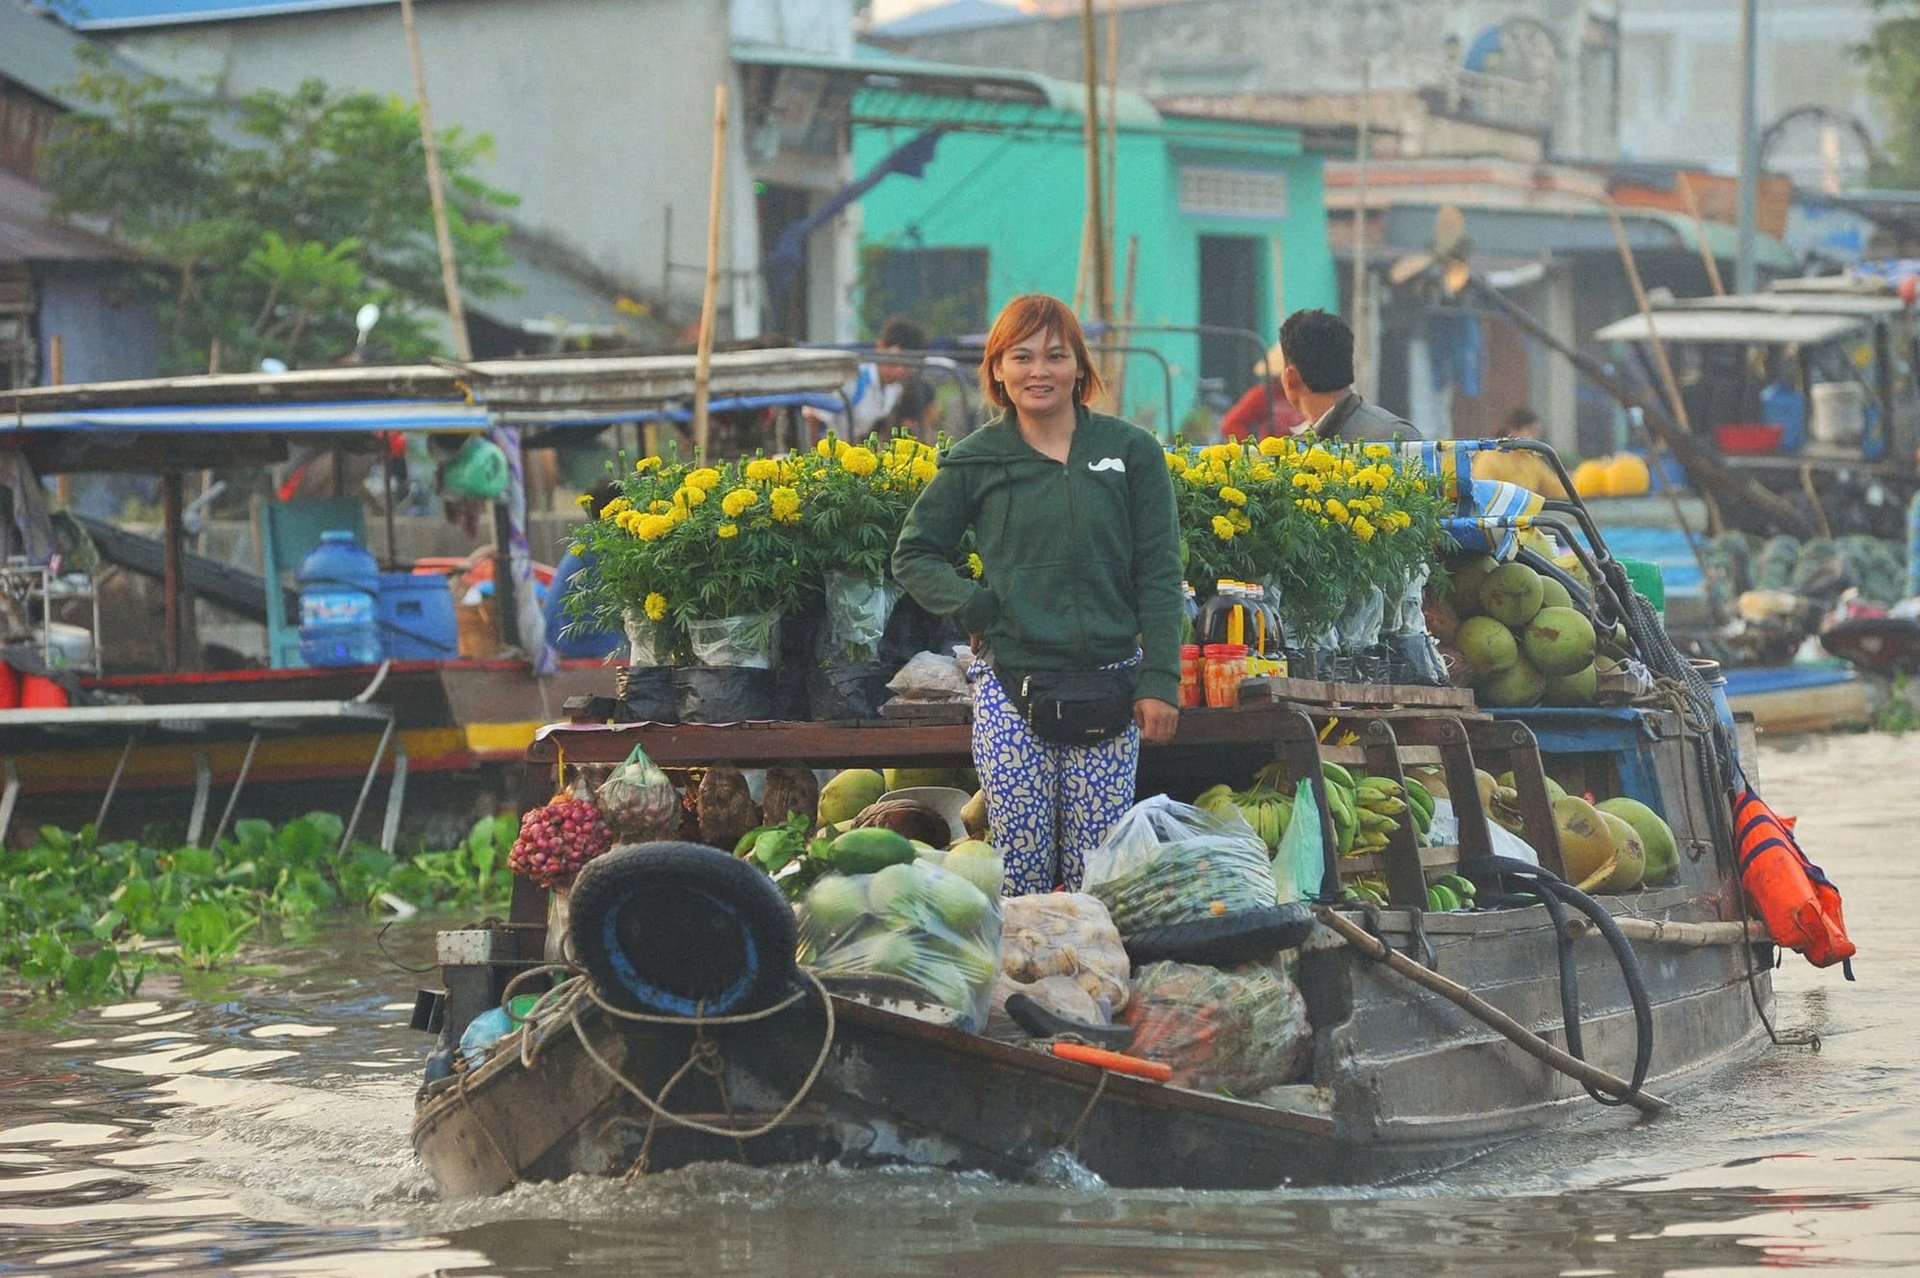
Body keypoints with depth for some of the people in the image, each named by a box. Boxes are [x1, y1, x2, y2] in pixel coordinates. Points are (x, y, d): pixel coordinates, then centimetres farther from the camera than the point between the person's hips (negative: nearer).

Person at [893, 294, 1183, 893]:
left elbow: (1159, 577, 6)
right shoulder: (976, 462, 6)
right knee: (1020, 870, -4)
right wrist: (973, 606, -2)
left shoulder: (1131, 452, 6)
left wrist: (1160, 683, -2)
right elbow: (913, 555, 16)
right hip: (1010, 691, 0)